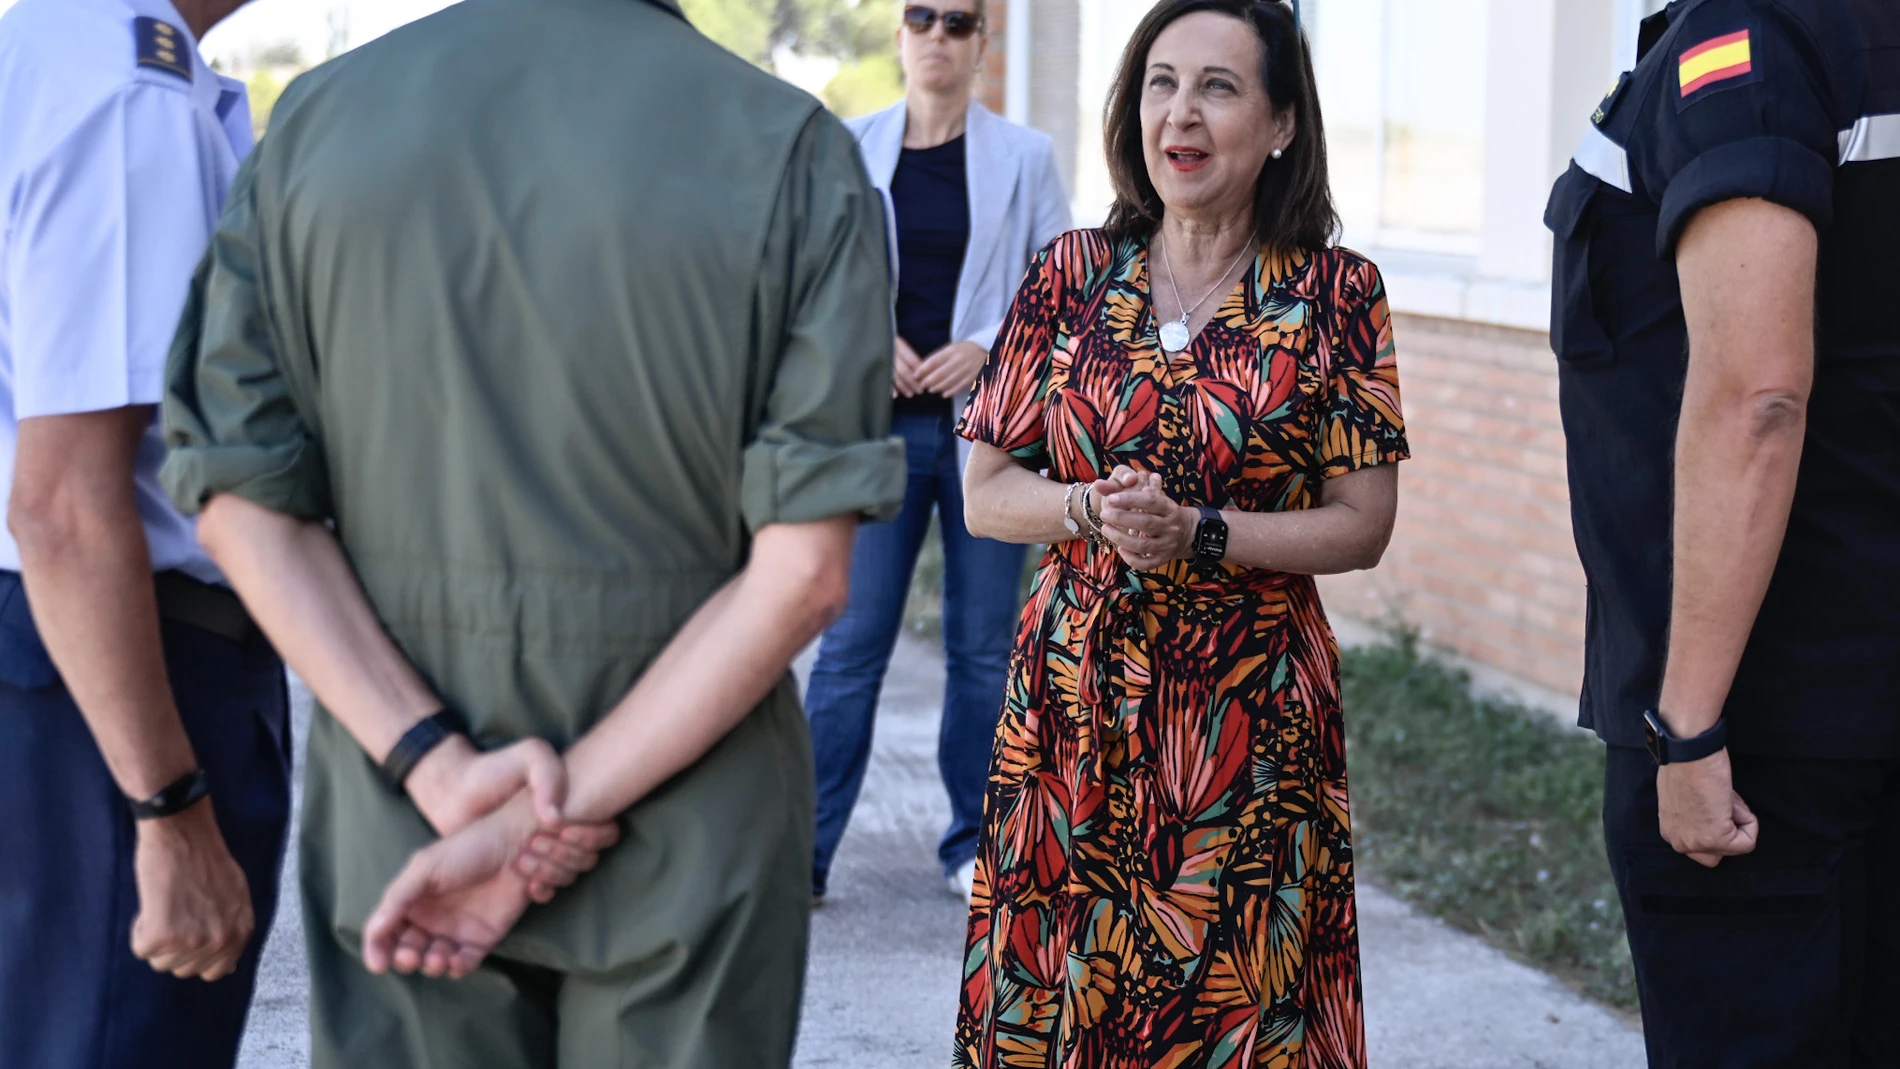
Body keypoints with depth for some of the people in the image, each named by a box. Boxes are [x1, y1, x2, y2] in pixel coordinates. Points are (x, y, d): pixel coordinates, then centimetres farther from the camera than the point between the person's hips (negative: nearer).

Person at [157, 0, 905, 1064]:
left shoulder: (315, 115, -3)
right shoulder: (795, 152, -11)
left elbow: (243, 505, -5)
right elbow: (804, 571, -16)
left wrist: (441, 771, -11)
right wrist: (532, 827, -14)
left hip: (391, 824, 2)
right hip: (692, 844, -2)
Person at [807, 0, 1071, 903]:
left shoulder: (1024, 156, 3)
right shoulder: (850, 149, 4)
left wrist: (990, 347, -11)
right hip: (881, 423, 0)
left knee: (984, 646, 7)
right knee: (853, 642, -2)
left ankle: (974, 845, 20)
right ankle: (803, 850, 4)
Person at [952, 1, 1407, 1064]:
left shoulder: (1335, 295, -1)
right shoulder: (1071, 274, 5)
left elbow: (1363, 527, -3)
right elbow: (986, 494, 5)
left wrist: (1198, 533, -16)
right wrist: (1092, 508, -14)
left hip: (1253, 718, -2)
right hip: (1073, 694, 2)